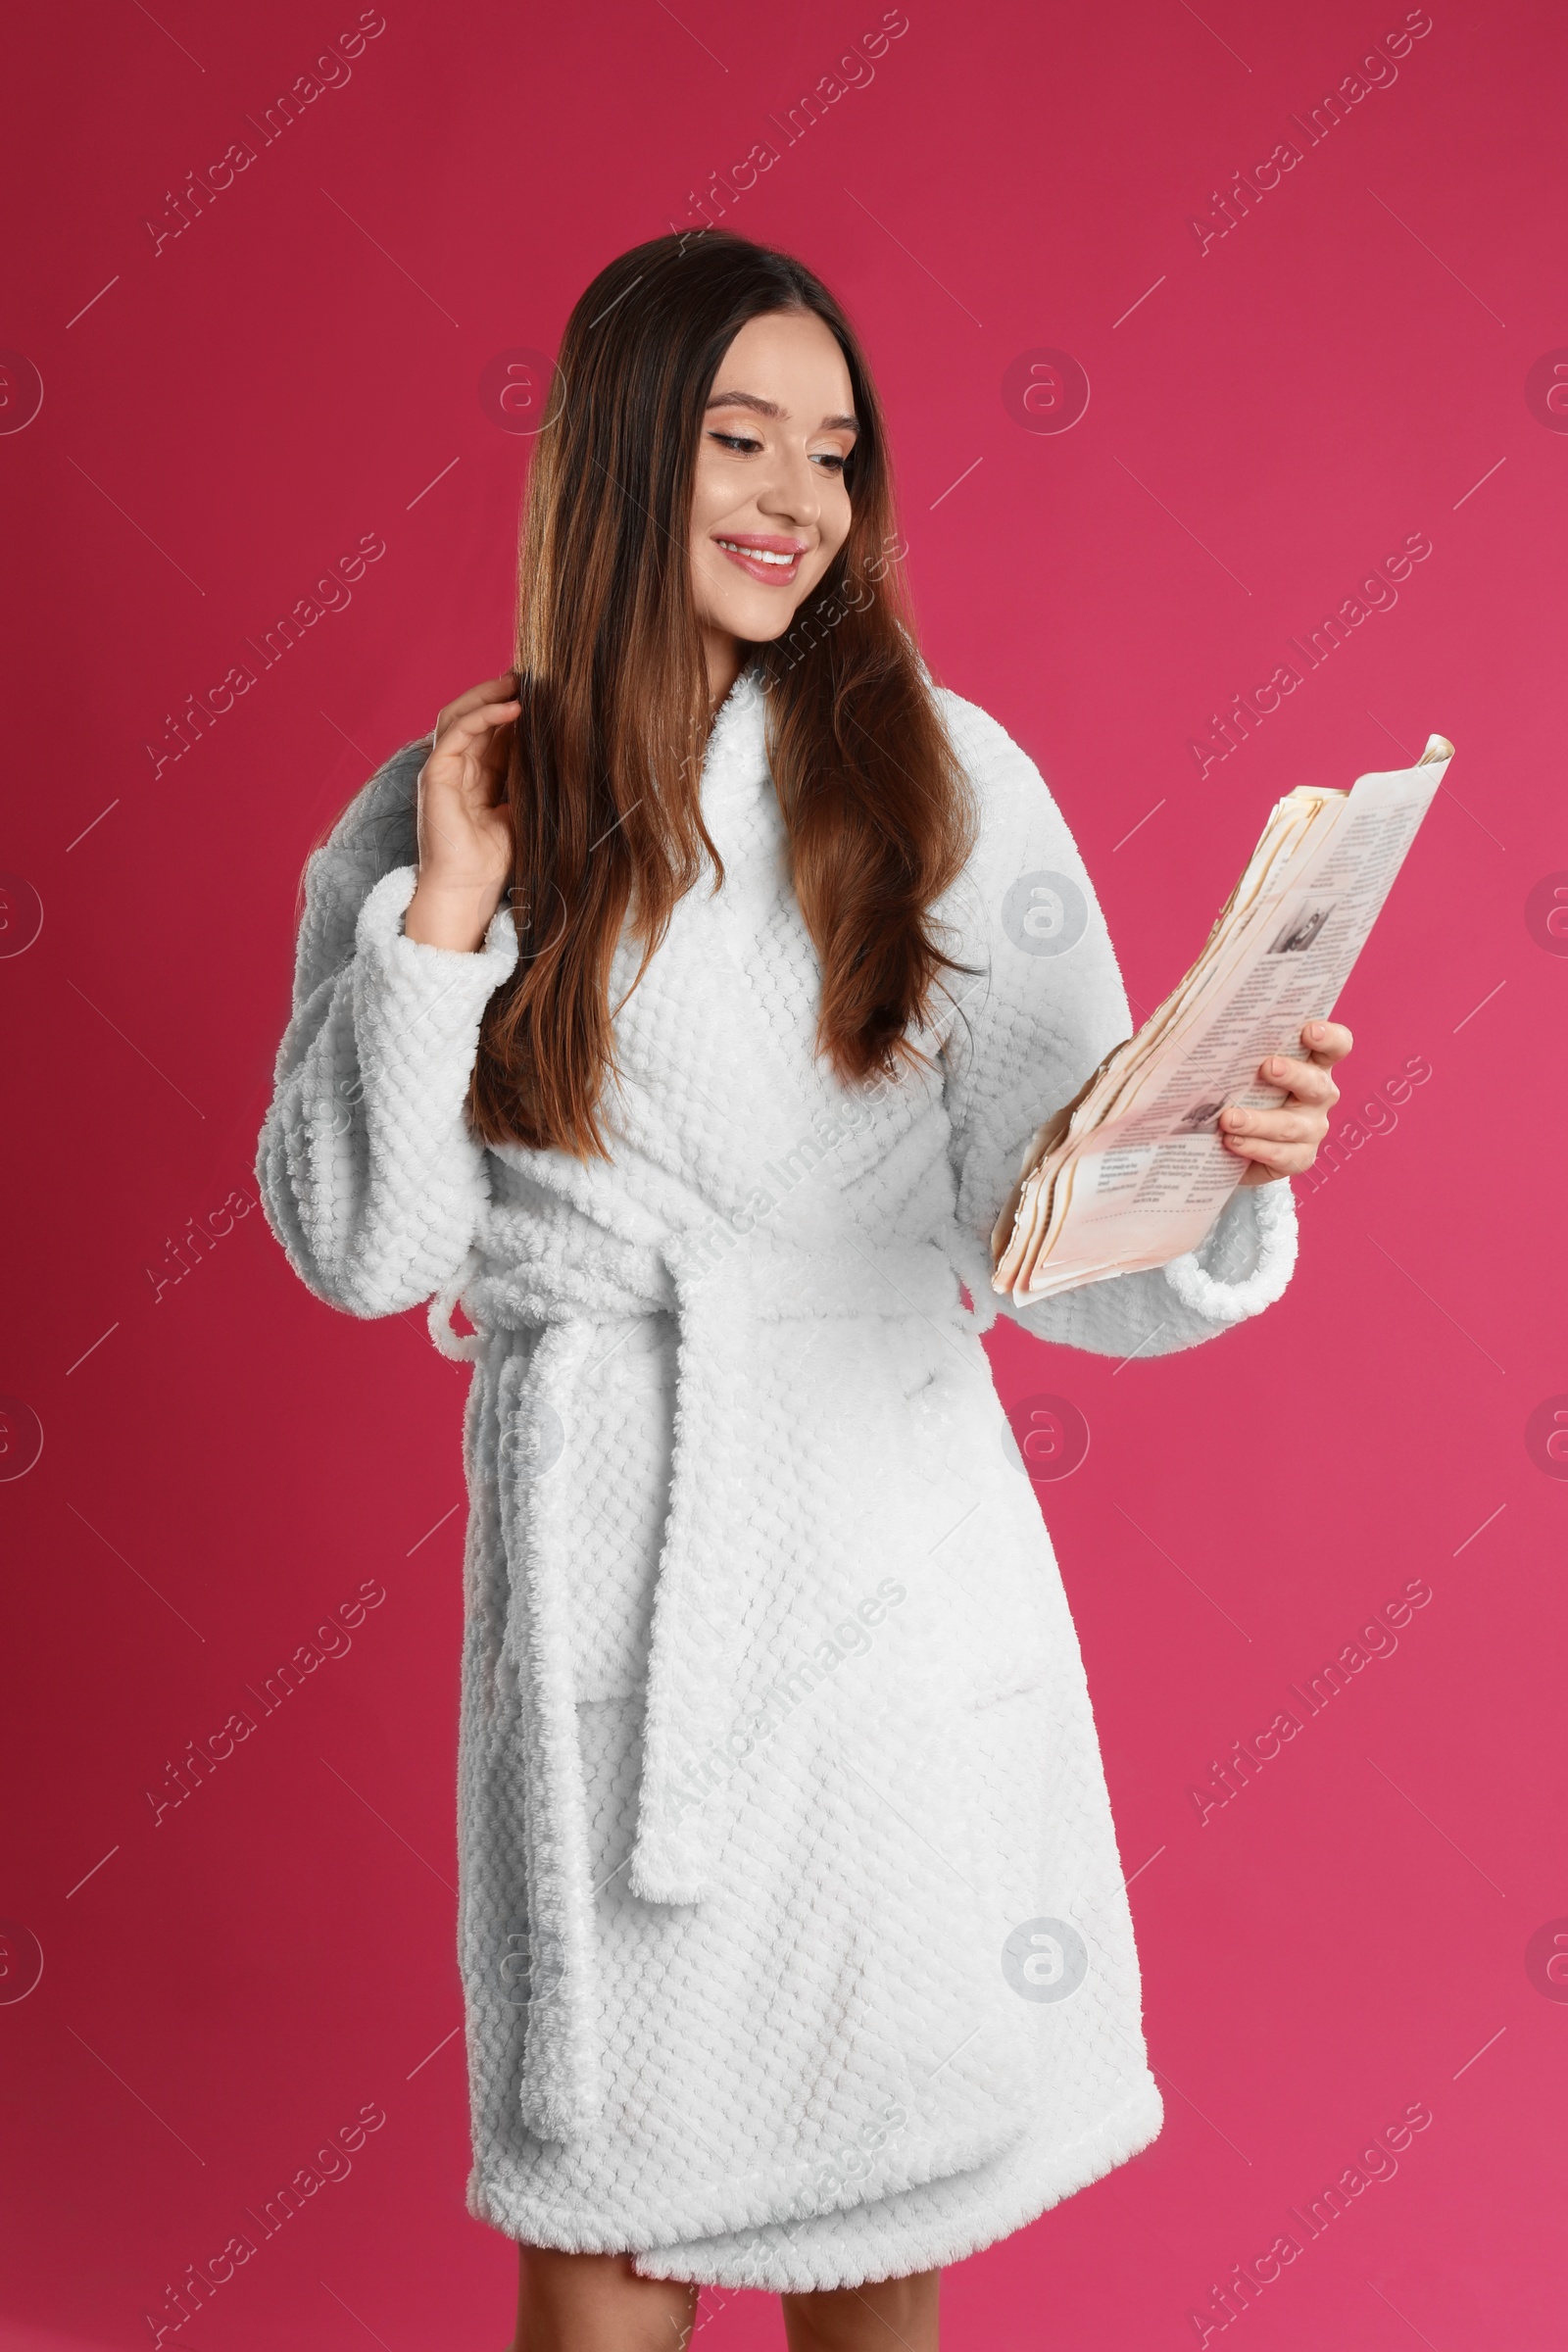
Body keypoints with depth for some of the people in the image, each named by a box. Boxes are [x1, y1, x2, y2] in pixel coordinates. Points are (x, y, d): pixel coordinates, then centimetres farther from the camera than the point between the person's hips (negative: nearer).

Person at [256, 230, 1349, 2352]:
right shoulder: (447, 812, 2)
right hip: (596, 1574, 1)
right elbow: (365, 1252, -1)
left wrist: (1221, 1169, -27)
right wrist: (442, 922, -10)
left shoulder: (937, 782, -1)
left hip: (895, 1569, 0)